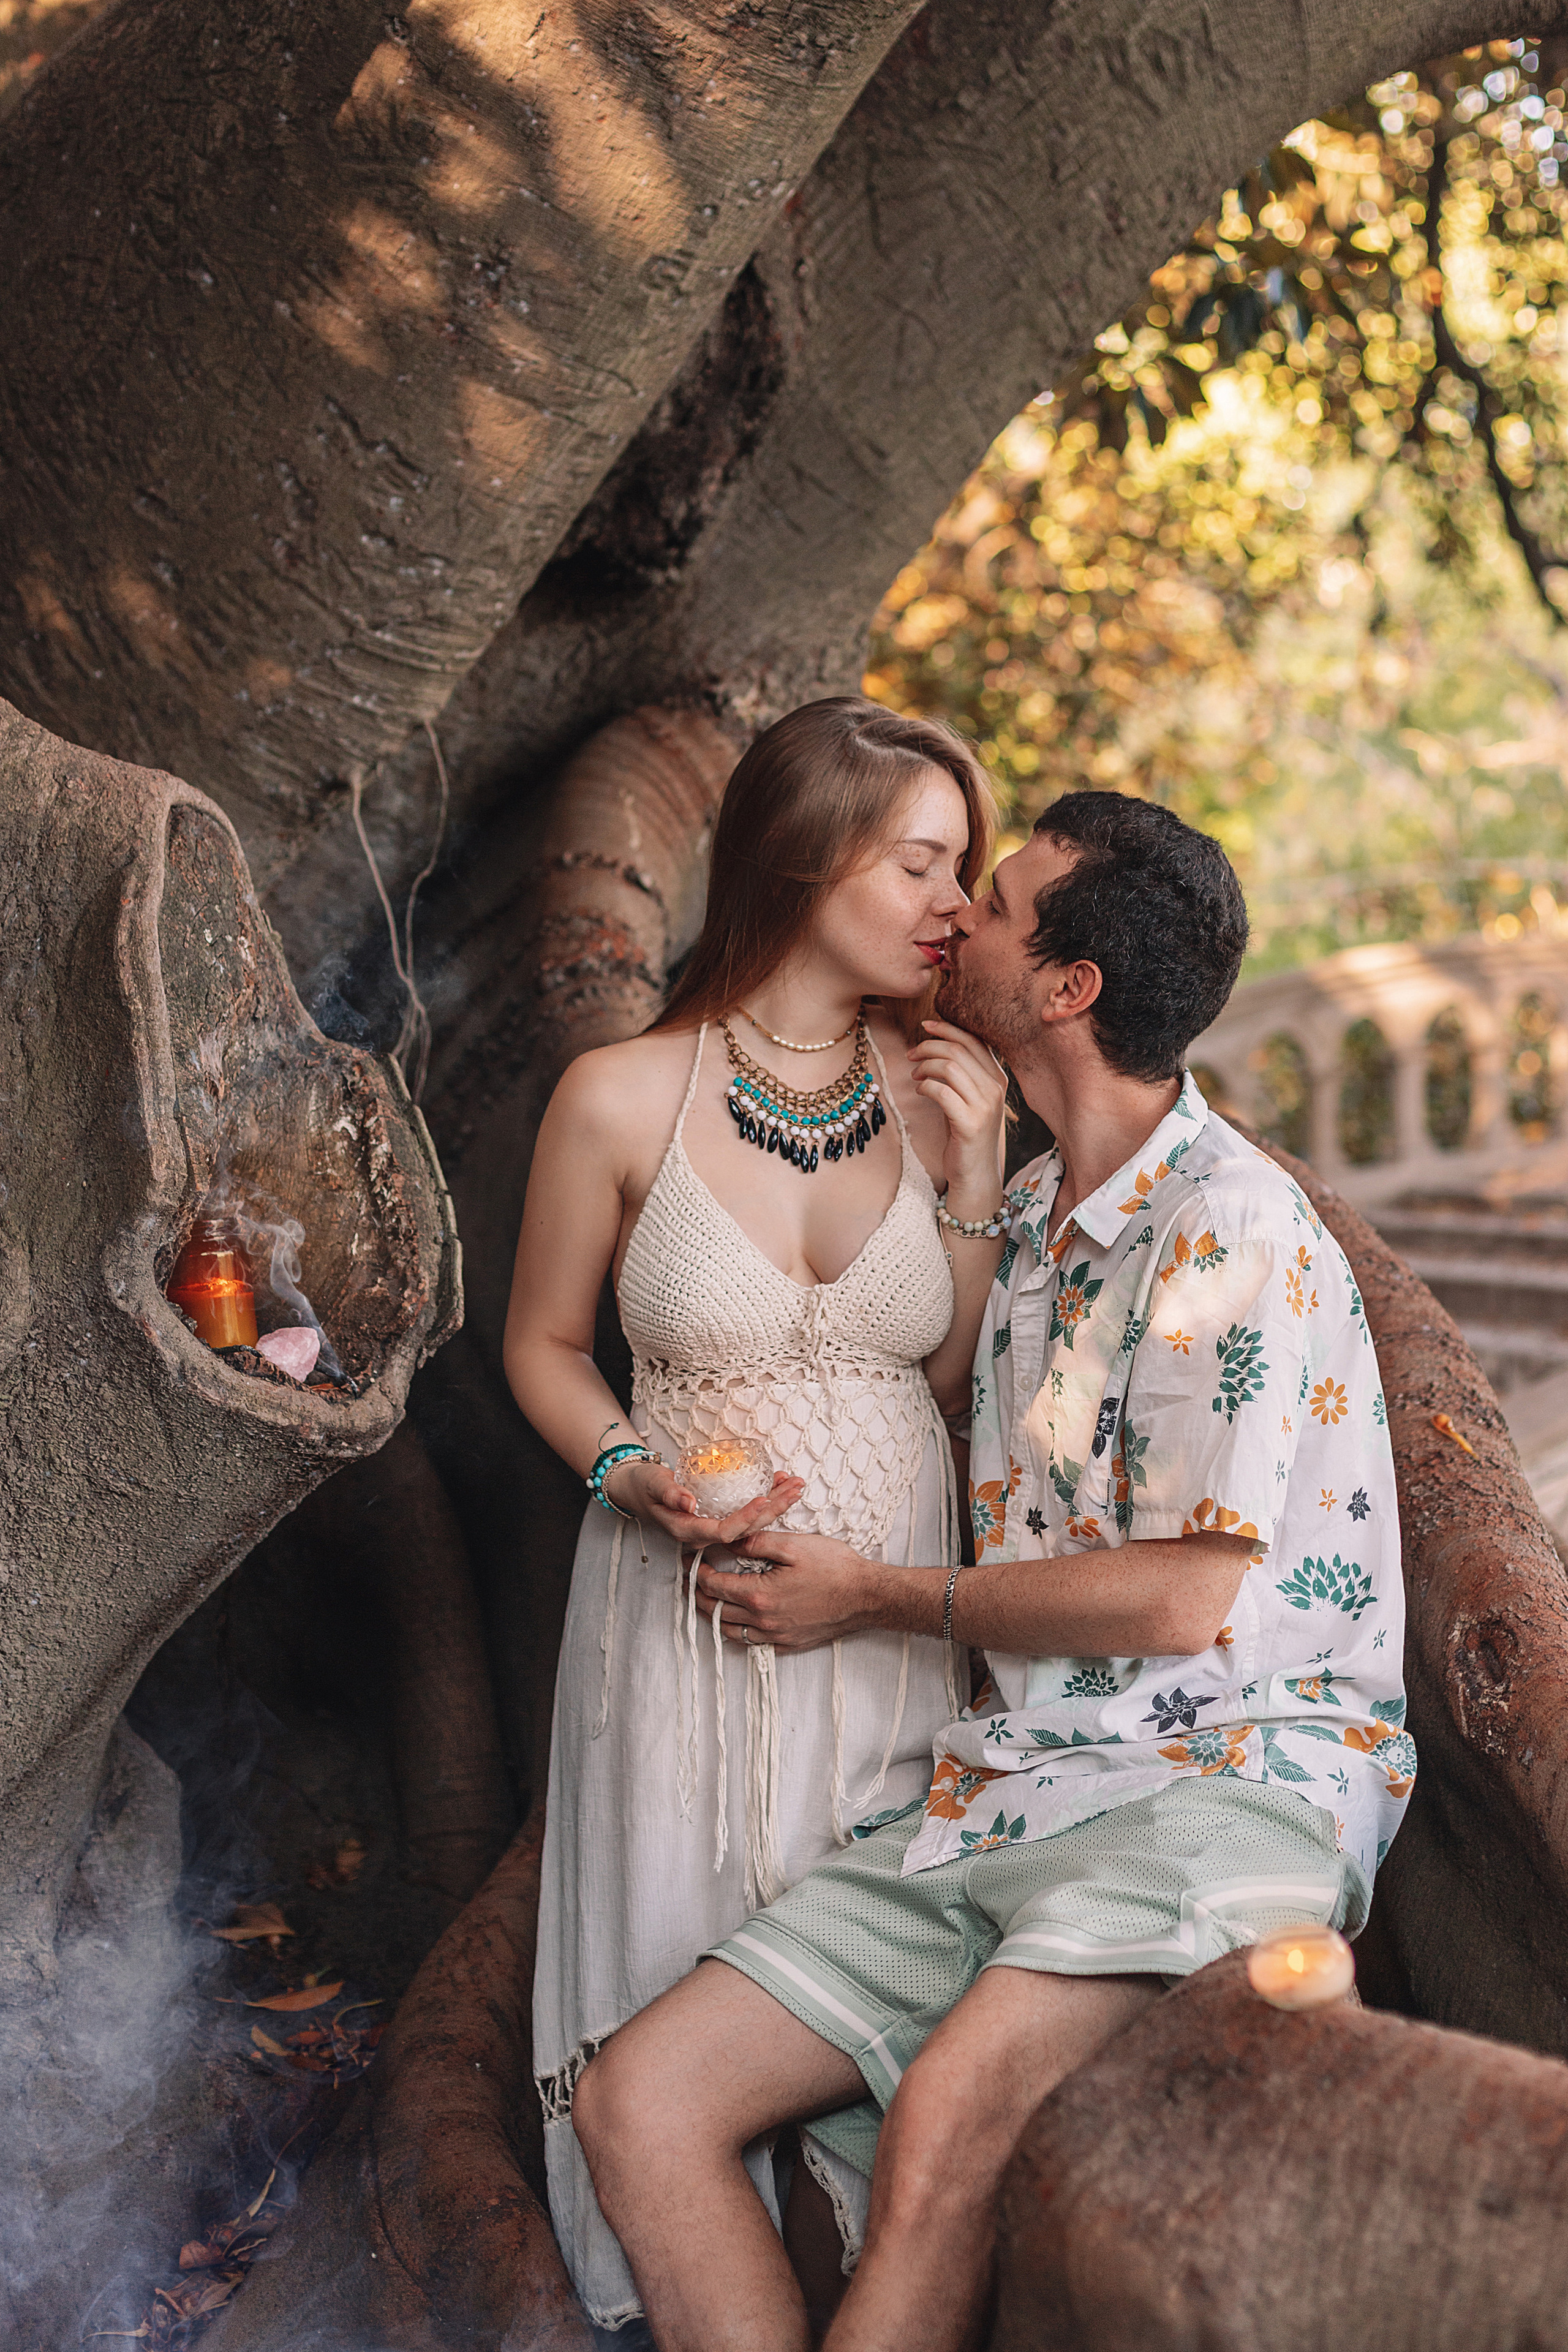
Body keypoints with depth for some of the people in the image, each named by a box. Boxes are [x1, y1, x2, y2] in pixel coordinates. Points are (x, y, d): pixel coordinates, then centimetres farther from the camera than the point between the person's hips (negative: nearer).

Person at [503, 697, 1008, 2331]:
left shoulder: (934, 1092, -1)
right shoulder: (624, 1099, -10)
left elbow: (964, 1381, 2)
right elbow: (543, 1346, 4)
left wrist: (976, 1176, -8)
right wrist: (635, 1471, -14)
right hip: (685, 1603, -2)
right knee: (675, 1961, 4)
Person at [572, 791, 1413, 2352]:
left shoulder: (1233, 1230, -11)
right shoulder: (1025, 1218, 17)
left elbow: (1184, 1596, -14)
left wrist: (877, 1601, -3)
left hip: (1231, 1783, -8)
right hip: (1010, 1793, 8)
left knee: (944, 2108, -35)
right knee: (636, 2101, -10)